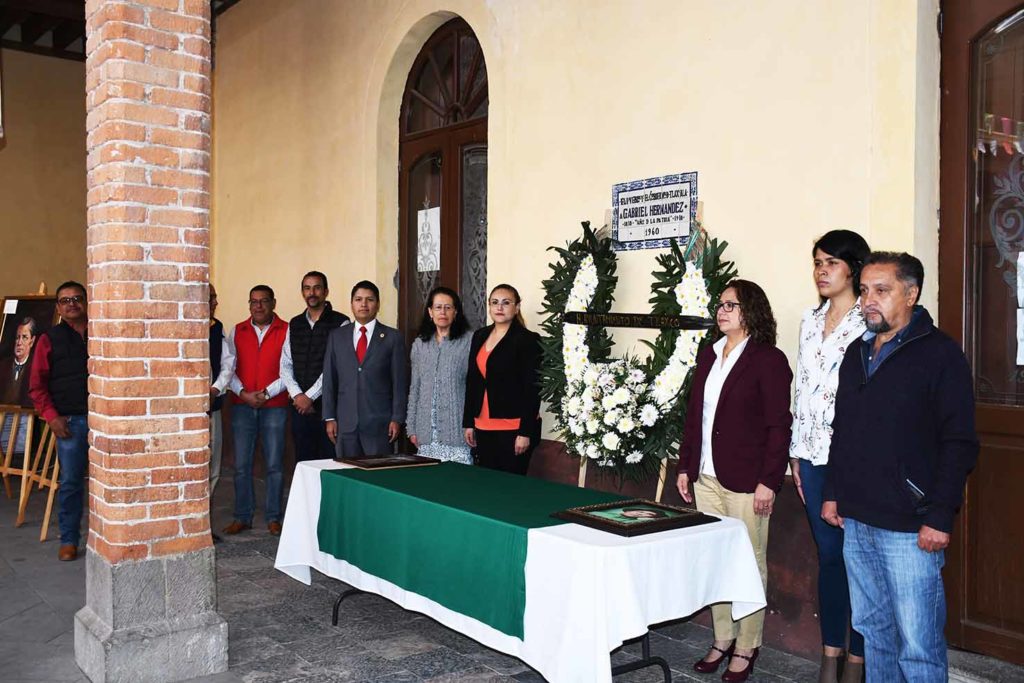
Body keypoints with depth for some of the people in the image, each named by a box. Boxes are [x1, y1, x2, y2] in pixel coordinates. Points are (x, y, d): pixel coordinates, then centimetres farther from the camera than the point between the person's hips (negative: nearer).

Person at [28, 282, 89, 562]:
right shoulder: (50, 339, 6)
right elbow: (37, 384, 6)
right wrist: (51, 416, -4)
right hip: (70, 421, 0)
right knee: (70, 482, 4)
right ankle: (69, 540, 15)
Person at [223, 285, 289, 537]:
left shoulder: (286, 331, 1)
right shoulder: (237, 331, 10)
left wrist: (266, 393, -12)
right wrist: (243, 393, -8)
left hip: (274, 405, -2)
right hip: (242, 405, 2)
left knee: (274, 465, 2)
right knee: (241, 465, 4)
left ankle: (273, 517, 12)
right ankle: (242, 517, 14)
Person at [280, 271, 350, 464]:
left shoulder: (340, 323, -4)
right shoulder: (294, 324, 14)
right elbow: (285, 364, 10)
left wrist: (310, 396, -11)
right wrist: (297, 395, -5)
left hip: (328, 404, -5)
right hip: (300, 405, 5)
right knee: (302, 461, 7)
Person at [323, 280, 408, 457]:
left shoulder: (393, 337, 3)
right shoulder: (336, 336, 10)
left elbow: (399, 382, 1)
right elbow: (329, 379, 9)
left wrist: (397, 419, -5)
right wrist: (329, 417, 3)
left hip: (379, 423, -2)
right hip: (345, 423, 2)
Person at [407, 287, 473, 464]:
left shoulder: (468, 341, -2)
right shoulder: (420, 344, 12)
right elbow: (414, 388, 15)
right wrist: (411, 427, 12)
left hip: (456, 428, -4)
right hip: (427, 430, 4)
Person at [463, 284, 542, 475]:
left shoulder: (528, 340, -8)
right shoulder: (479, 336, 11)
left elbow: (533, 389, -11)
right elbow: (472, 382, 14)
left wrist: (526, 432, -15)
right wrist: (468, 423, 11)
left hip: (514, 428, -6)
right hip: (483, 427, 6)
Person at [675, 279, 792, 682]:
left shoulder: (769, 360, -8)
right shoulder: (708, 356, 12)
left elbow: (778, 426, -11)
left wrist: (769, 481, -15)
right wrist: (685, 466, 13)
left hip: (745, 481, -6)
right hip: (706, 478, 6)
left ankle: (746, 648, 18)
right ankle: (722, 640, 26)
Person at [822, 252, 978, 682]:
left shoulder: (939, 353, -9)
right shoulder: (857, 353, 12)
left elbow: (959, 444, -13)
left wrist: (939, 518, -16)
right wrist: (833, 493, 16)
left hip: (910, 529, -7)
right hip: (857, 520, 7)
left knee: (918, 643, -1)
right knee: (872, 627, 17)